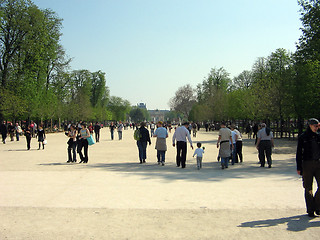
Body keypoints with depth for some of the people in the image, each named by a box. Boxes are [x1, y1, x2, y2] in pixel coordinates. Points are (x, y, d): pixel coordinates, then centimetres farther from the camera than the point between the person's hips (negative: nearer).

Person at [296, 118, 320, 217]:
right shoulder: (302, 137, 0)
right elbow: (299, 153, 0)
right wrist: (298, 167, -4)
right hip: (307, 164, -3)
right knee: (308, 188, 2)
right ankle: (310, 210, 13)